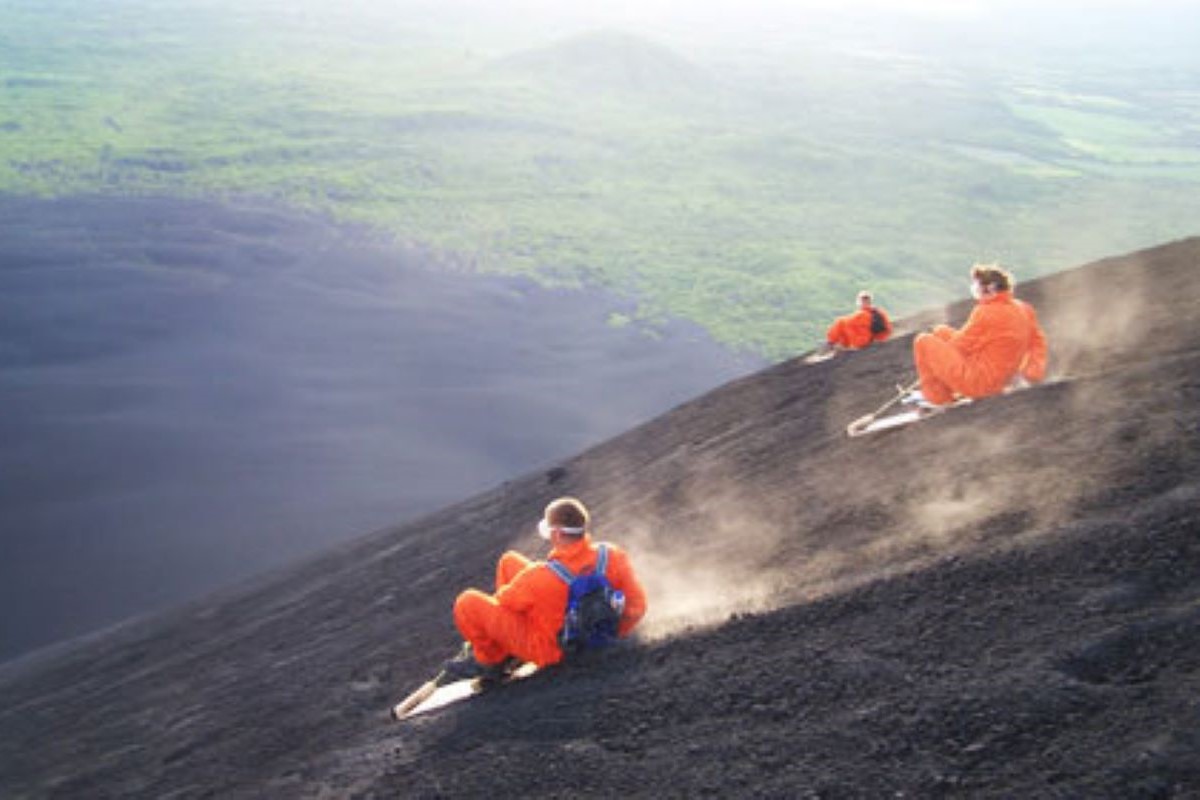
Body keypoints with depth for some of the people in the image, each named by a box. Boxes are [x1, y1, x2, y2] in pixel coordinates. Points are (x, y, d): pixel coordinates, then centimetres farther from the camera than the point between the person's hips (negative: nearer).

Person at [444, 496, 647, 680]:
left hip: (547, 649, -6)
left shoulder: (540, 576, -36)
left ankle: (491, 660, 22)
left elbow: (504, 600, -15)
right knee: (509, 561, 15)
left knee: (467, 602, -1)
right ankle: (508, 648, 28)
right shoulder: (612, 556, -23)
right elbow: (636, 606, -11)